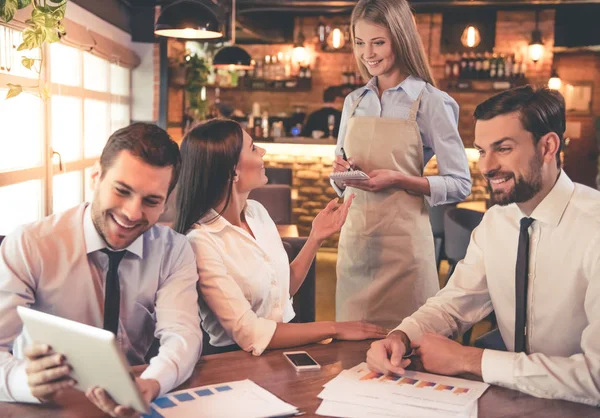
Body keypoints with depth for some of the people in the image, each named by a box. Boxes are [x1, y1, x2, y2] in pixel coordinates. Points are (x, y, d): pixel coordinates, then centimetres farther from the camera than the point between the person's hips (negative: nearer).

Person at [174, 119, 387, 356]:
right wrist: (334, 328, -15)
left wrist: (316, 237, 3)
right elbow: (250, 335, -21)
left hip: (287, 347, 6)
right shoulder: (201, 241, -19)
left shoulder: (256, 211, 3)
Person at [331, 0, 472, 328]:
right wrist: (340, 173, -4)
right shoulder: (354, 102, 10)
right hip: (354, 236, 5)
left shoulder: (430, 102, -6)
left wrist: (398, 180, -18)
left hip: (402, 237, -5)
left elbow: (460, 185, -6)